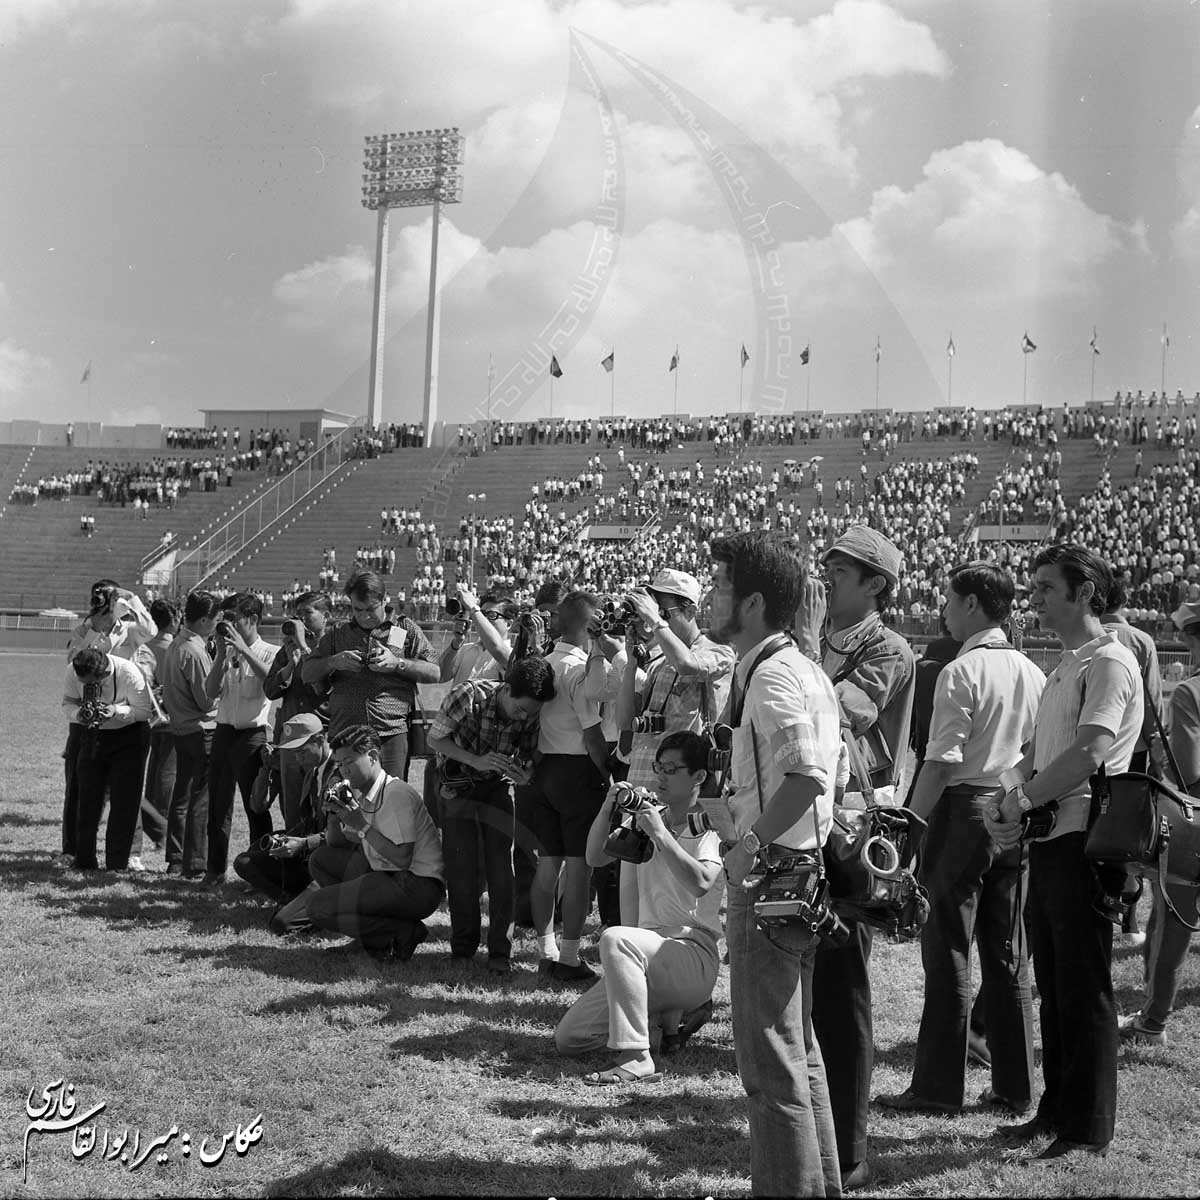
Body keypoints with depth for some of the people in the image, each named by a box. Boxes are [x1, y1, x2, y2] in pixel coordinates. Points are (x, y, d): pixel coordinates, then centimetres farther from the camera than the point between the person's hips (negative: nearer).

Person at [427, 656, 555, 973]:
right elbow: (435, 739, -17)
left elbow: (528, 760, -4)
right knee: (461, 868, -4)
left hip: (496, 785, 2)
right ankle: (463, 945, 12)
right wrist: (477, 761, -30)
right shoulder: (468, 696, -28)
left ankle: (501, 952, -2)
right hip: (458, 783, -2)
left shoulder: (530, 714, -18)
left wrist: (523, 773, -29)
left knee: (501, 867, -8)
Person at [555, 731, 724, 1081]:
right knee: (568, 1039, 0)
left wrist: (661, 835, -22)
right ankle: (669, 1013, 19)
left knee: (614, 938, -36)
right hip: (648, 953, 7)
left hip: (693, 953, -7)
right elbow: (595, 858, 12)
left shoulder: (712, 827, -4)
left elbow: (701, 883, -22)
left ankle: (636, 1060, -33)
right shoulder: (646, 817, 17)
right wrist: (607, 809, -3)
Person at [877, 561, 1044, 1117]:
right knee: (1008, 955, 13)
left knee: (949, 951, 0)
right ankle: (1014, 1085, 19)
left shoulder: (961, 672, -13)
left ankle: (938, 1086, 6)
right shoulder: (1032, 673, 8)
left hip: (964, 811, -7)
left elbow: (942, 762, -17)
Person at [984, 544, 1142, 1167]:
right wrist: (1006, 802, 0)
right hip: (1047, 841, 9)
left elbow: (1090, 753, -24)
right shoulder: (1064, 666, 18)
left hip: (1083, 841, -9)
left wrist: (1023, 801, -17)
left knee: (1084, 991, -2)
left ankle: (1089, 1132, 6)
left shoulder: (1109, 663, -12)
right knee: (1052, 986, 16)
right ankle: (1057, 1110, 27)